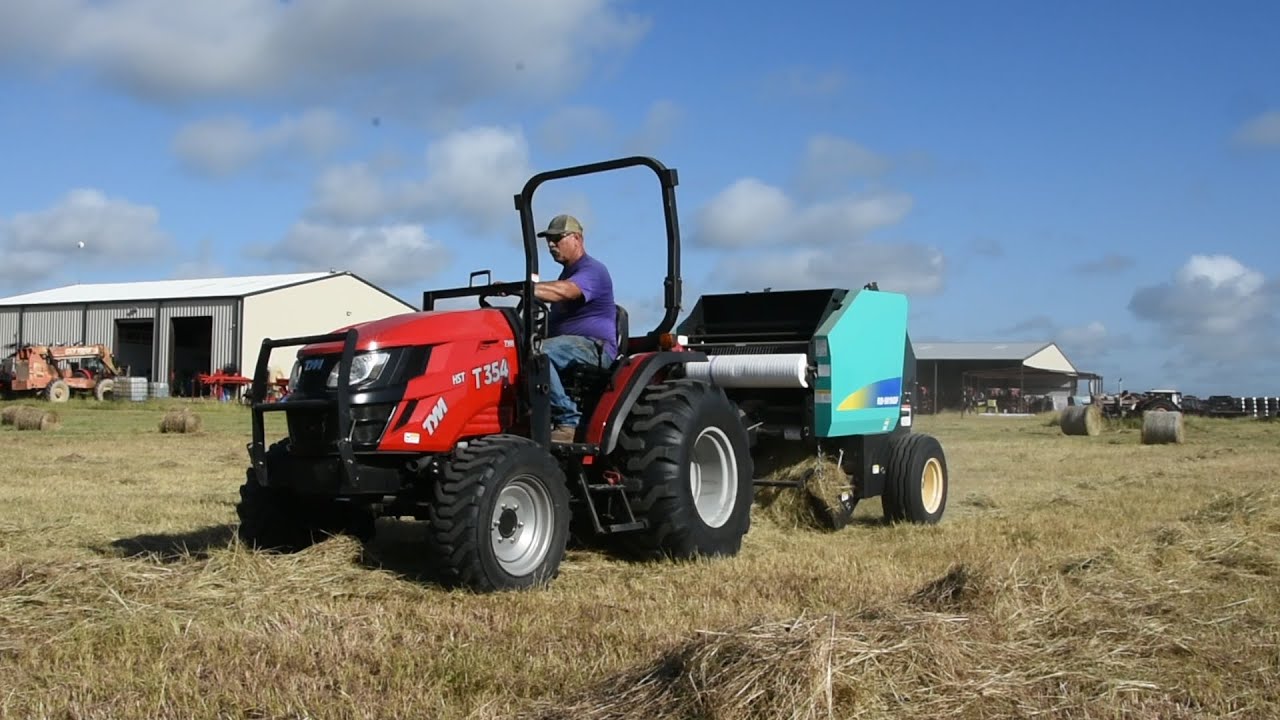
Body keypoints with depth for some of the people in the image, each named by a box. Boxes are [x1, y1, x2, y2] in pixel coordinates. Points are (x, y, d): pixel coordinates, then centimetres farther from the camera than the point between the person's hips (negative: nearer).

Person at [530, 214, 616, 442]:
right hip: (569, 344, 9)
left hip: (594, 347, -9)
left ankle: (566, 420, -32)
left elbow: (564, 291, -27)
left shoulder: (593, 270, -6)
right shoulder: (567, 273, 29)